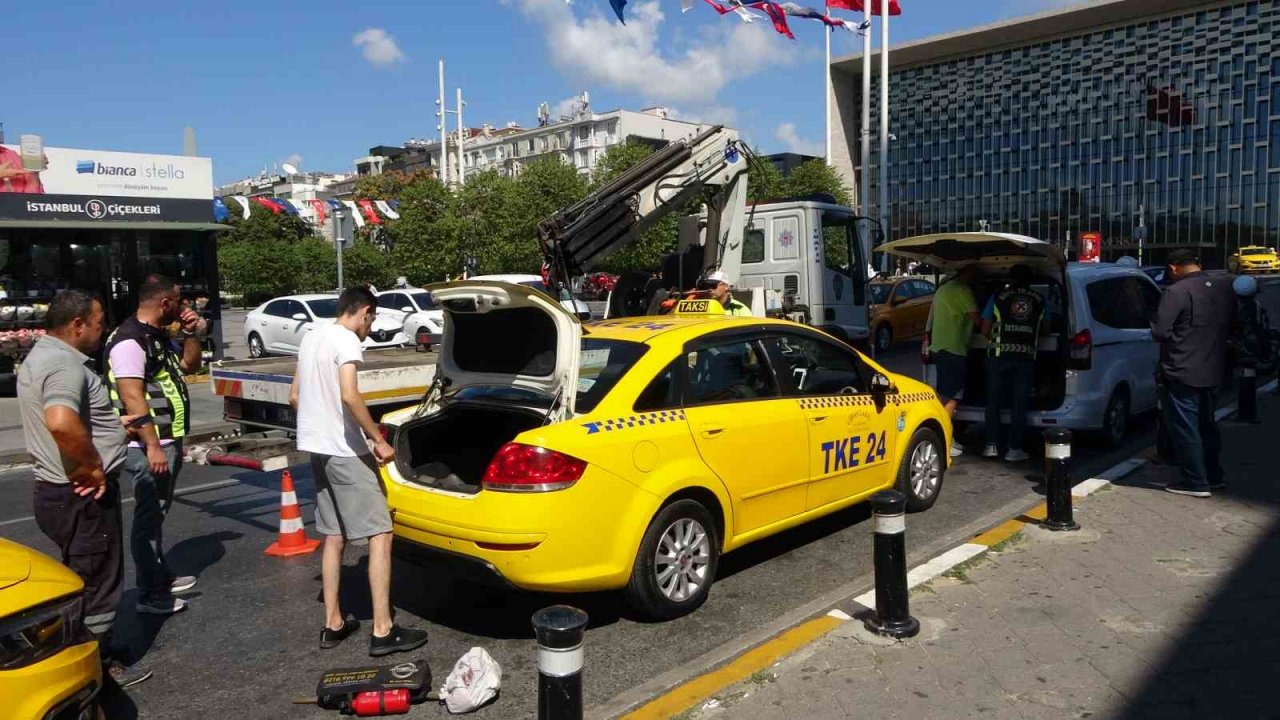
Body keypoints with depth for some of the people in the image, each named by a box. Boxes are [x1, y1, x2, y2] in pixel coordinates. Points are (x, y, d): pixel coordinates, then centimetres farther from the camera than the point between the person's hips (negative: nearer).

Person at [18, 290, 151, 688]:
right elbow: (62, 423, -40)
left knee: (83, 579, 22)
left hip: (62, 490, 11)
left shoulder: (41, 356, 13)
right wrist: (94, 470, -26)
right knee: (96, 582, 4)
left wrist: (112, 426, 16)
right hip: (83, 495, -11)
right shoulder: (64, 364, -22)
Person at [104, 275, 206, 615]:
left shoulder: (158, 335, 12)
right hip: (149, 447, -11)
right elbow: (132, 398, -24)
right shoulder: (130, 341, -19)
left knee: (157, 514, 21)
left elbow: (188, 366, 25)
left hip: (168, 441, 11)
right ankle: (151, 596, 5)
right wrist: (153, 446, -26)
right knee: (149, 518, -3)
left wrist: (193, 334, 7)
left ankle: (162, 576, 34)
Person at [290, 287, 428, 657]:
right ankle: (383, 631, -5)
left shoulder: (311, 338, 14)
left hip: (317, 447, 10)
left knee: (334, 535, 16)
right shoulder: (346, 340, -13)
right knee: (380, 535, -5)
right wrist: (378, 440, -20)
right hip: (345, 451, -9)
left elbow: (295, 397, 20)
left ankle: (333, 624, 21)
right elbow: (349, 395, -27)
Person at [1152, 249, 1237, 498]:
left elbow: (1160, 331, -19)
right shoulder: (1225, 288, 6)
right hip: (1214, 372, 8)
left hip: (1183, 373, -8)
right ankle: (1214, 476, 30)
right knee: (1207, 425, 21)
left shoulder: (1177, 292, -19)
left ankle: (1195, 482, 6)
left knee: (1185, 429, 2)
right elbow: (1231, 327, 17)